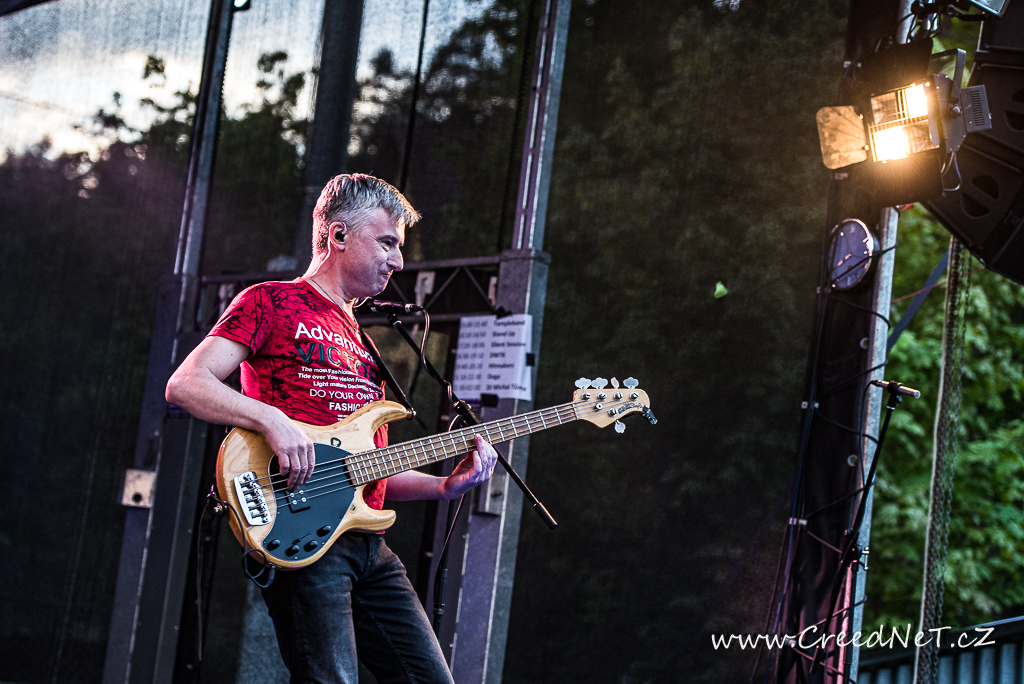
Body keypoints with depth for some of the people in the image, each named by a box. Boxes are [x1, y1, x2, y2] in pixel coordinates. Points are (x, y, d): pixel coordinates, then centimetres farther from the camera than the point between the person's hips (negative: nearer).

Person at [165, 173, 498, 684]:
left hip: (368, 544, 8)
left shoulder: (361, 342, 27)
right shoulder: (272, 303, 4)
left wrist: (444, 486, 10)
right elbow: (185, 385, -8)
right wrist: (271, 420, -22)